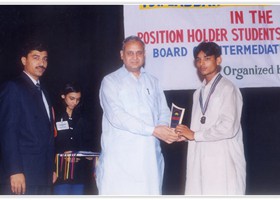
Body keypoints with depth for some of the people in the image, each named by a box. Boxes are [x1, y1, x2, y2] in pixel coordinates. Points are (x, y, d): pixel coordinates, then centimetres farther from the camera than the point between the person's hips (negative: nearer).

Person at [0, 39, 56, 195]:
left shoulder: (43, 92, 20)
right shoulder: (13, 88, -3)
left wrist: (51, 168, 15)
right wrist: (15, 171, -18)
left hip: (44, 175, 7)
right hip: (22, 174, -7)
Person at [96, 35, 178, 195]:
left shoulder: (153, 82, 19)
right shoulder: (111, 81, 3)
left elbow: (164, 111, 13)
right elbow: (117, 116, -11)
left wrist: (164, 128, -12)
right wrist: (153, 130, -16)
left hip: (150, 157, 4)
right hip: (120, 159, -4)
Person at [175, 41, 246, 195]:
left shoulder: (228, 89, -7)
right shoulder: (199, 93, 18)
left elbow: (228, 127, -16)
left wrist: (194, 135, -9)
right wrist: (185, 134, 0)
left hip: (223, 163, -7)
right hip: (201, 162, 7)